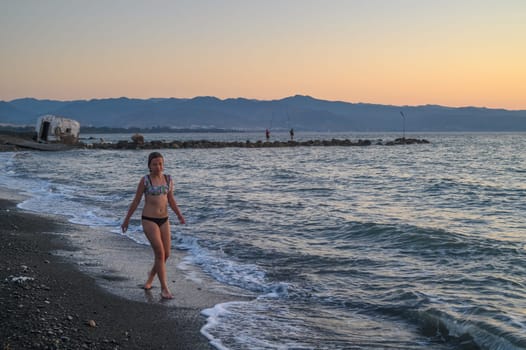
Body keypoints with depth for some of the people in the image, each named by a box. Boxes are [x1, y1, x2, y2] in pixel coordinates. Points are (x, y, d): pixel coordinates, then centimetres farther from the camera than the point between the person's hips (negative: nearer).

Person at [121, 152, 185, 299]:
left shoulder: (168, 179, 5)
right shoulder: (145, 180, -7)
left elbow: (171, 200, 11)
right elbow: (136, 201, 0)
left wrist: (179, 215, -5)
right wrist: (127, 219, 5)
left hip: (164, 220, 5)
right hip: (149, 220, -5)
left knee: (166, 254, 6)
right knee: (160, 253, -13)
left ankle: (150, 278, 33)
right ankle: (164, 288, -4)